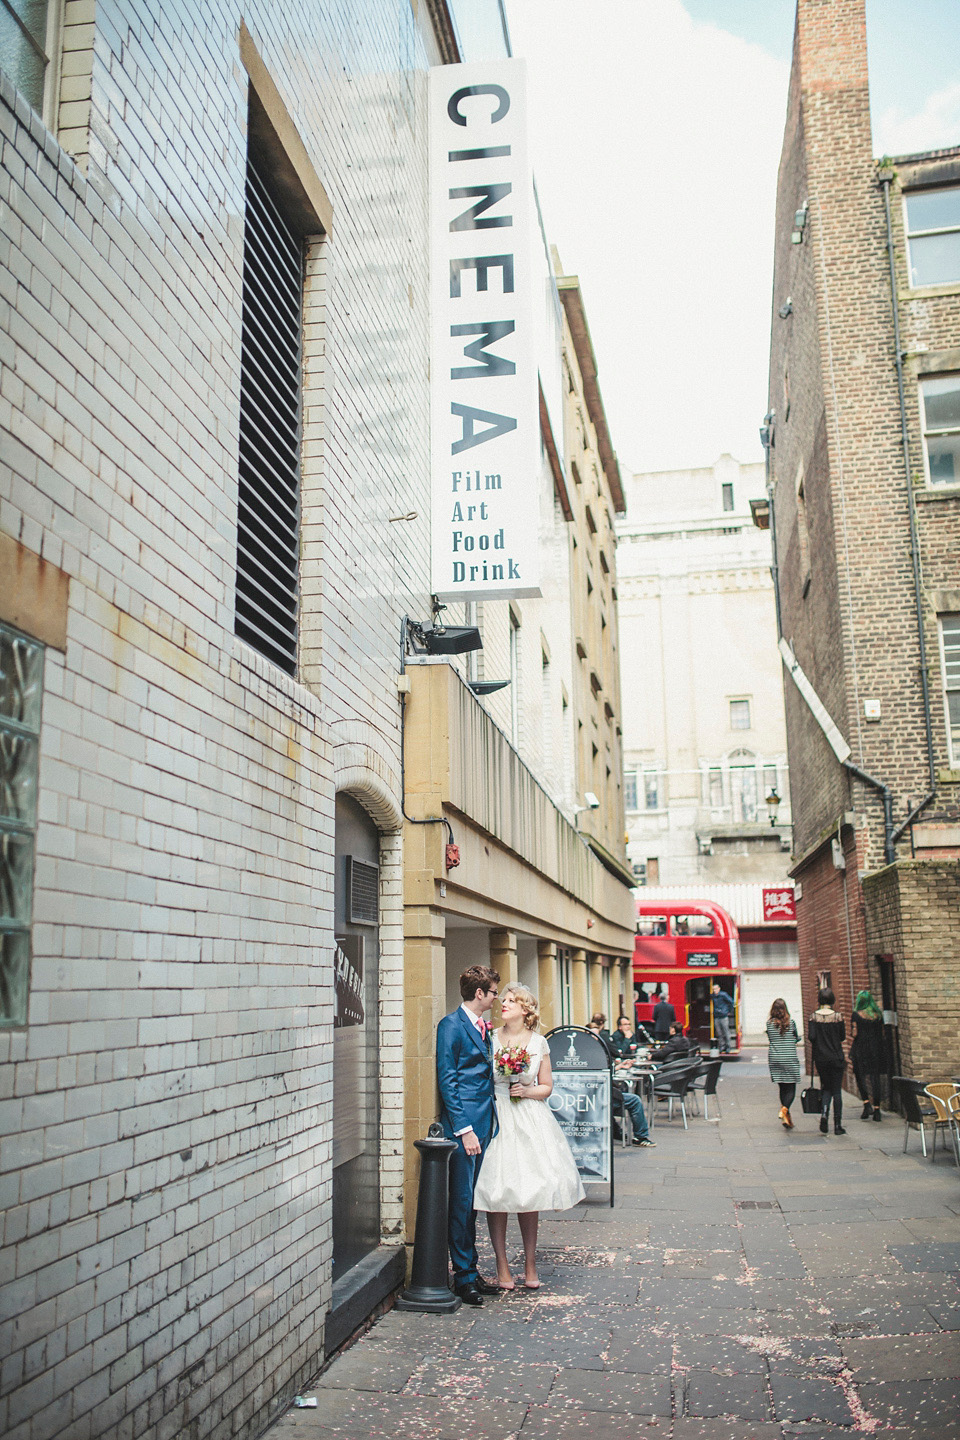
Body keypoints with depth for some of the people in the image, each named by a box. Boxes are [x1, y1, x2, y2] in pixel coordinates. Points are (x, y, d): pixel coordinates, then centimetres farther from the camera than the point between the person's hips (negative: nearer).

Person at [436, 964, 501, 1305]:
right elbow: (446, 1080, -13)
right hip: (464, 1126, -8)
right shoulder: (451, 1025, -10)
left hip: (484, 1124, 8)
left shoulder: (483, 1028, 15)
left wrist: (490, 1123, 13)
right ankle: (464, 1275, 7)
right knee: (462, 1202, -1)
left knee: (471, 1201, 13)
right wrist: (464, 1129, -16)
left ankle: (470, 1271, 19)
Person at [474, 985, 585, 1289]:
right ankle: (502, 1266, 7)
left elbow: (547, 1087, 10)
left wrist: (527, 1091, -7)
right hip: (494, 1118, -1)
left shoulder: (538, 1043, 5)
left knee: (530, 1190, 1)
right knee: (496, 1190, -3)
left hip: (529, 1121, 1)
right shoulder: (488, 1039, 4)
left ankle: (530, 1264, 15)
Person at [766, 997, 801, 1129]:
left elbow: (770, 1040, 8)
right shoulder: (791, 1023, -6)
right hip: (789, 1059, -3)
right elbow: (797, 1039, 7)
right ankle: (785, 1109, -24)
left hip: (774, 1059, 3)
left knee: (783, 1088, 13)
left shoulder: (769, 1023, -1)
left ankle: (786, 1117, 14)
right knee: (791, 1089, 2)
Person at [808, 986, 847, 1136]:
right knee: (836, 1090, 5)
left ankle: (824, 1113, -6)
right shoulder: (838, 1016, -8)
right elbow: (843, 1037, -2)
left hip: (820, 1058, 1)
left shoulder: (814, 1017, -5)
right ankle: (837, 1125, 6)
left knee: (826, 1088, 17)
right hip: (836, 1057, -1)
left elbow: (811, 1036, -12)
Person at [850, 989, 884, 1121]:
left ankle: (866, 1102, -8)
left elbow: (855, 1033, -10)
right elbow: (882, 1033, 8)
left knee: (861, 1076, 8)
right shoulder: (878, 1014, 5)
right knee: (875, 1077, 5)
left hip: (861, 1047, -3)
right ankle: (877, 1108, 3)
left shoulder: (856, 1014, -7)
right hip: (876, 1048, 3)